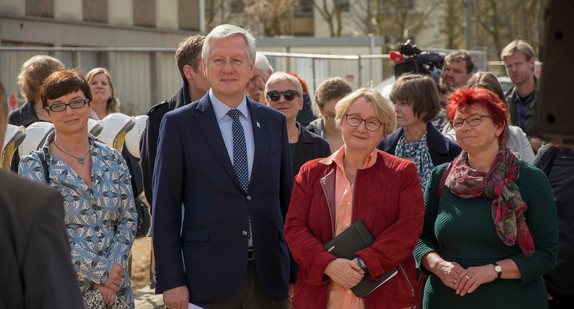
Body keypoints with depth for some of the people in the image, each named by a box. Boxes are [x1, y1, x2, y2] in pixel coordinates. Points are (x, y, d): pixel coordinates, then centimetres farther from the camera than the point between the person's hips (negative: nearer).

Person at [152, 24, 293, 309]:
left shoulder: (274, 122, 11)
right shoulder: (179, 123, 0)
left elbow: (287, 198, 13)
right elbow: (165, 208, -2)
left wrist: (298, 274, 9)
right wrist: (170, 282, -8)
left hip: (269, 278, 3)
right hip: (208, 280, -3)